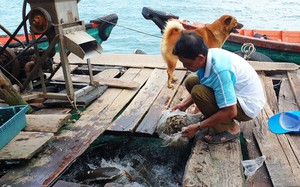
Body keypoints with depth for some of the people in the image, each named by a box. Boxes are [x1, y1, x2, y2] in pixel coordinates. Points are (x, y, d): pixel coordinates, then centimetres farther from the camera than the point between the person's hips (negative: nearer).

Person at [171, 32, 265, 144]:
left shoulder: (219, 70, -34)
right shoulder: (208, 56, -9)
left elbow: (230, 112, -30)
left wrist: (198, 127, -22)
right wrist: (185, 104, 1)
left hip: (249, 105, -8)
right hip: (233, 92, 8)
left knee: (198, 92, -28)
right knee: (191, 82, 1)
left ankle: (229, 129, -10)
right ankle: (214, 117, 8)